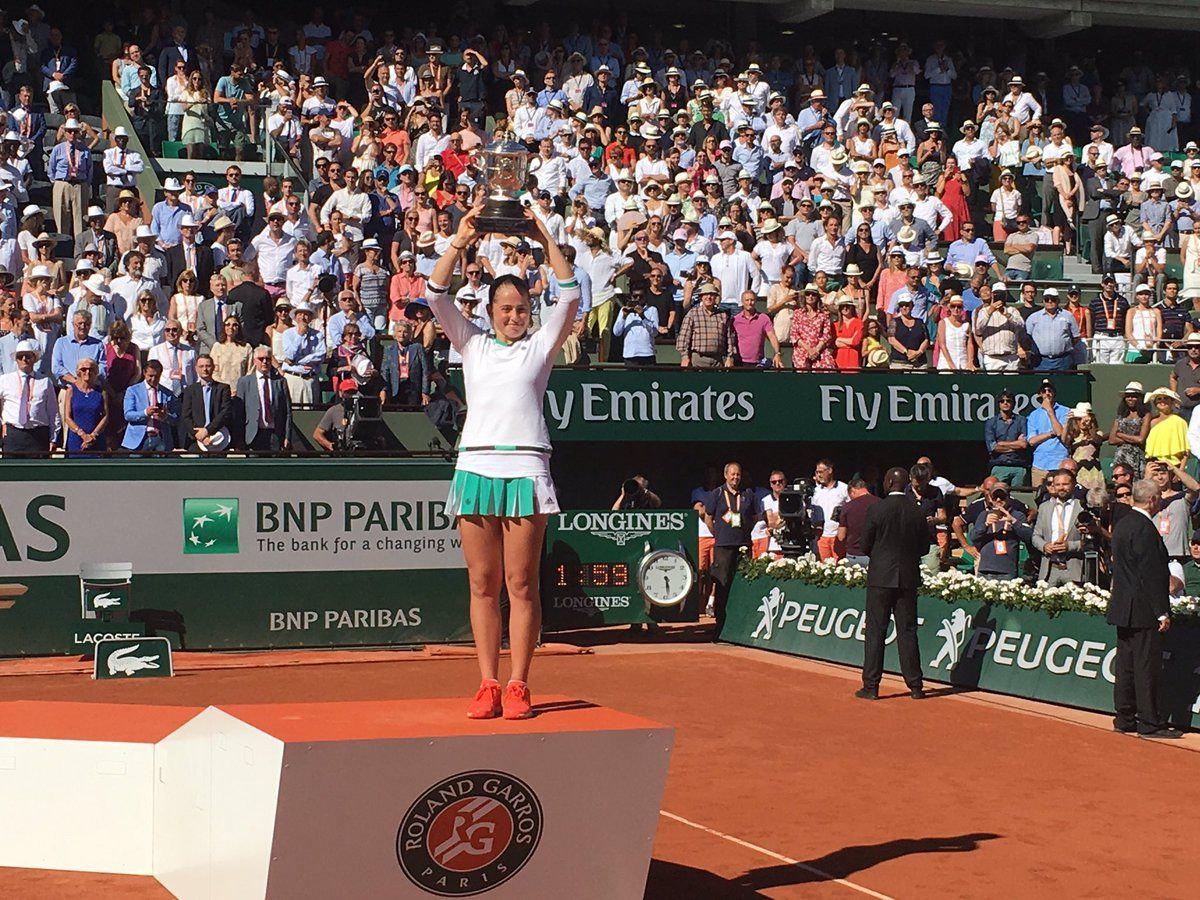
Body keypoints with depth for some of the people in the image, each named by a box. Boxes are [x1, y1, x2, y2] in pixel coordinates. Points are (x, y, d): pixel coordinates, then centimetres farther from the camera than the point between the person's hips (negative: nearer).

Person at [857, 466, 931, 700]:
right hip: (908, 578, 3)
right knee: (907, 632, 8)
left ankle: (871, 686, 2)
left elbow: (865, 545, -4)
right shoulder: (917, 512, 0)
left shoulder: (876, 510, -9)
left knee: (875, 633, 2)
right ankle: (915, 686, 9)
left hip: (881, 577, -3)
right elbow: (924, 547, 5)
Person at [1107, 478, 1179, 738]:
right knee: (1147, 667, -5)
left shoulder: (1122, 524, 12)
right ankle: (1149, 723, -2)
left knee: (1126, 665, 12)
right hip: (1144, 610, -10)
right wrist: (1162, 612, -17)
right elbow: (1152, 574, -20)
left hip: (1123, 607, 10)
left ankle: (1124, 718, 17)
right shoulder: (1145, 528, -18)